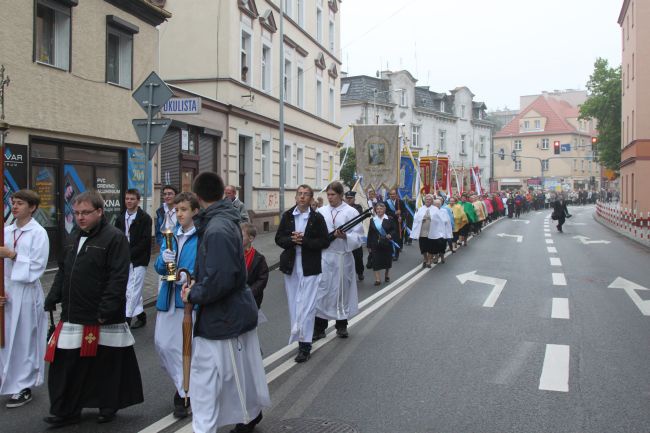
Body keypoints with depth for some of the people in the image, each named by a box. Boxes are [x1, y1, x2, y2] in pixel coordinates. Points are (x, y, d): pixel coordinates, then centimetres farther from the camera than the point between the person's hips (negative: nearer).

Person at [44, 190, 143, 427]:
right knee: (67, 365, 8)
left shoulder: (115, 238, -12)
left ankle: (108, 407, 24)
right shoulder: (74, 238, 15)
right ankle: (65, 411, 19)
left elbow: (118, 278, -18)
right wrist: (52, 299, 13)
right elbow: (63, 272, 23)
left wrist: (106, 310, -21)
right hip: (73, 316, 7)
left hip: (103, 321, -7)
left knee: (107, 365, 6)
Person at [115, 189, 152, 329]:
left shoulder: (145, 218, -6)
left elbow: (145, 241, -12)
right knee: (134, 291, 13)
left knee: (132, 291, -7)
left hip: (138, 260, -6)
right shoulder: (120, 219, 10)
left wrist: (129, 254, -15)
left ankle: (126, 320, -6)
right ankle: (141, 315, 25)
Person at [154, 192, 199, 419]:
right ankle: (184, 386, 29)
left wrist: (190, 276, -24)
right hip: (168, 298, 6)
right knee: (162, 344, 8)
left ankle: (184, 393, 20)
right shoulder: (170, 234, 11)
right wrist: (164, 260, -13)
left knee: (187, 348, 1)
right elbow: (159, 267, 9)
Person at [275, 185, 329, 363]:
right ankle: (298, 336, 23)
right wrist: (291, 240, -15)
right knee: (293, 303, 10)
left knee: (306, 305, -5)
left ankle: (304, 345, -1)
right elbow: (279, 239, 5)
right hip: (290, 266, 4)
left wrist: (304, 241, -17)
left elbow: (324, 242, -6)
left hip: (309, 268, -3)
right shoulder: (287, 216, 5)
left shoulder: (317, 218, -3)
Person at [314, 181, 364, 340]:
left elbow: (358, 237, -4)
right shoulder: (321, 211, 6)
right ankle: (319, 328, 8)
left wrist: (345, 236, -21)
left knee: (342, 291, 9)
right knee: (321, 291, -1)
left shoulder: (351, 212, -1)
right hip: (323, 256, 2)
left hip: (342, 257, -1)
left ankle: (342, 326, 24)